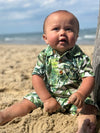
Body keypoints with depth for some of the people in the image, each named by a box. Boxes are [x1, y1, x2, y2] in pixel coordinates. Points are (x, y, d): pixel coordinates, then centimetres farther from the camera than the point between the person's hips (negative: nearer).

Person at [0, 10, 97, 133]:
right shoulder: (44, 56, -8)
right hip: (46, 94, 2)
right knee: (28, 102, -3)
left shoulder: (81, 58, -12)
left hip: (73, 97, -2)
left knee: (89, 108, -25)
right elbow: (37, 77, -9)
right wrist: (47, 99, -17)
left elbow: (89, 78, -15)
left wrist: (81, 94, -35)